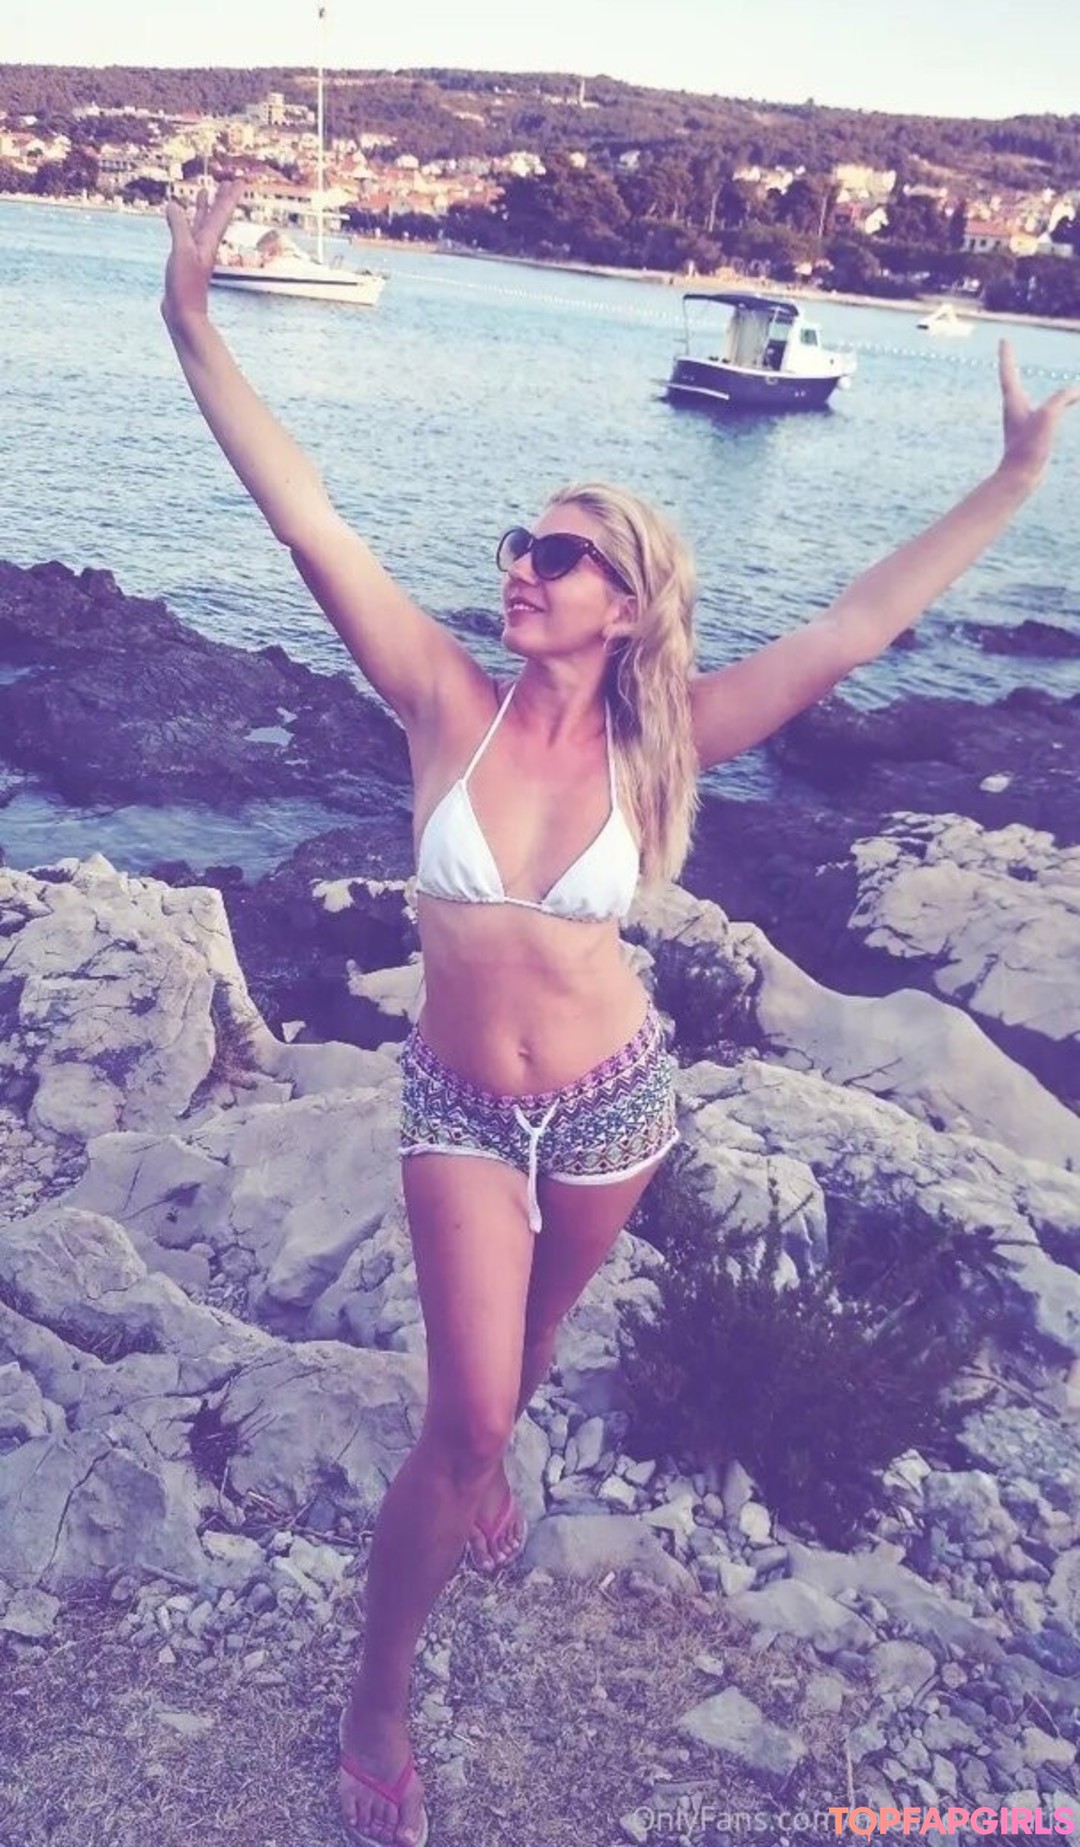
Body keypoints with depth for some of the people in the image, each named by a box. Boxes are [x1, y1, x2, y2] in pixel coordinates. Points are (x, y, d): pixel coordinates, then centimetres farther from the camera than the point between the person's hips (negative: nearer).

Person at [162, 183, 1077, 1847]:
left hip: (609, 1100, 1)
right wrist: (193, 328, -24)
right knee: (468, 1414, -1)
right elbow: (307, 521, -19)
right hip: (458, 1103, -1)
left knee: (528, 1342, 26)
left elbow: (853, 630, -14)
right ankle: (377, 1708, 24)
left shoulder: (658, 742, -12)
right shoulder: (450, 705, -13)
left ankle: (476, 1464, 63)